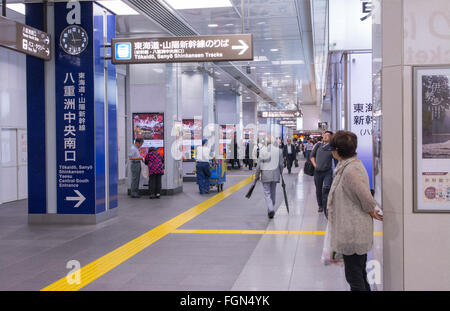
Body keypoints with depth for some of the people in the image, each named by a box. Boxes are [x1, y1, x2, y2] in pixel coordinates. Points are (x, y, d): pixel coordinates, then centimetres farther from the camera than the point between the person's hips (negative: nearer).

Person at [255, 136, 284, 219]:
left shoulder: (262, 150, -5)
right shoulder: (279, 150, 0)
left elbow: (259, 164, -5)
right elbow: (281, 164, 1)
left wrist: (257, 175, 4)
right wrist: (280, 173, 15)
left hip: (265, 174, -2)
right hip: (275, 174, 3)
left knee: (267, 193, -1)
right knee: (273, 193, 14)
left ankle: (271, 209, -20)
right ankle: (271, 210, 22)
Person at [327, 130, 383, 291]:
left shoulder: (350, 171, -23)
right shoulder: (354, 164, 9)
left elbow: (367, 199, -23)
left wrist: (371, 211, -5)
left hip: (353, 234, -10)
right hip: (356, 232, 10)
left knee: (354, 278, 0)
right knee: (360, 275, 20)